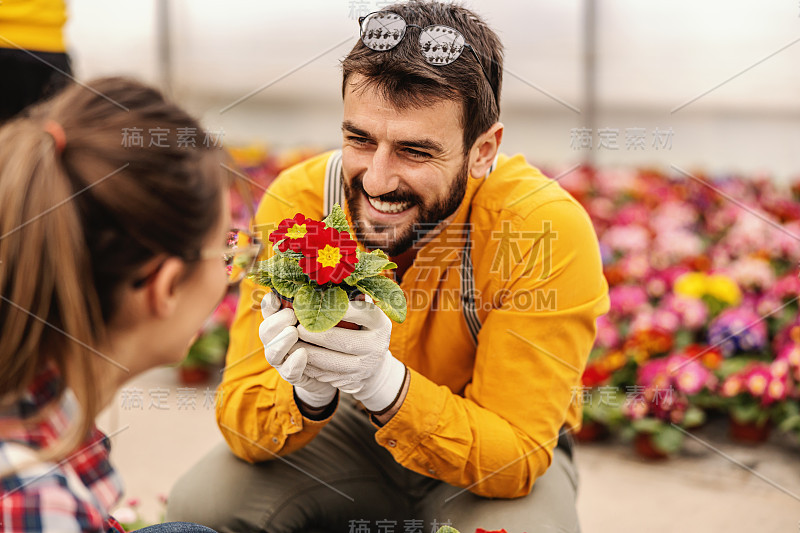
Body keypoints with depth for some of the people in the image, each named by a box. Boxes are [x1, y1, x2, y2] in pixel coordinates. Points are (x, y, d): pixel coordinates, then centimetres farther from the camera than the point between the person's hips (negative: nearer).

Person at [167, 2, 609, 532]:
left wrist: (384, 382, -44)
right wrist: (306, 394, -43)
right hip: (350, 430, 2)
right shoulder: (294, 203, -22)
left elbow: (512, 459, -28)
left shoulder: (548, 229, -30)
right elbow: (243, 429, -20)